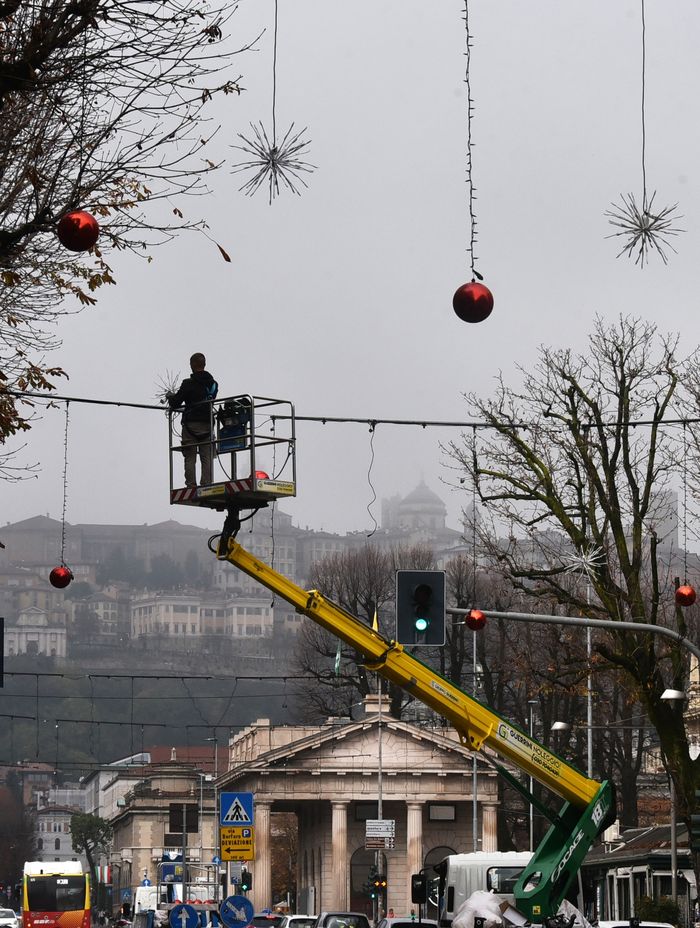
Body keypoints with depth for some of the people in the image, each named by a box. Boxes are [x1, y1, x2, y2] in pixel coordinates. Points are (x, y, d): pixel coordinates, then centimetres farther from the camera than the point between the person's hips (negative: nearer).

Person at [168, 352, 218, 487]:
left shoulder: (188, 384, -9)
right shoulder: (213, 384, 8)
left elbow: (174, 404, -6)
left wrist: (170, 396, 19)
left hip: (191, 424, -4)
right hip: (208, 424, 4)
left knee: (190, 458, -2)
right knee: (207, 458, 3)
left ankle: (191, 486, -8)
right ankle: (207, 485, -5)